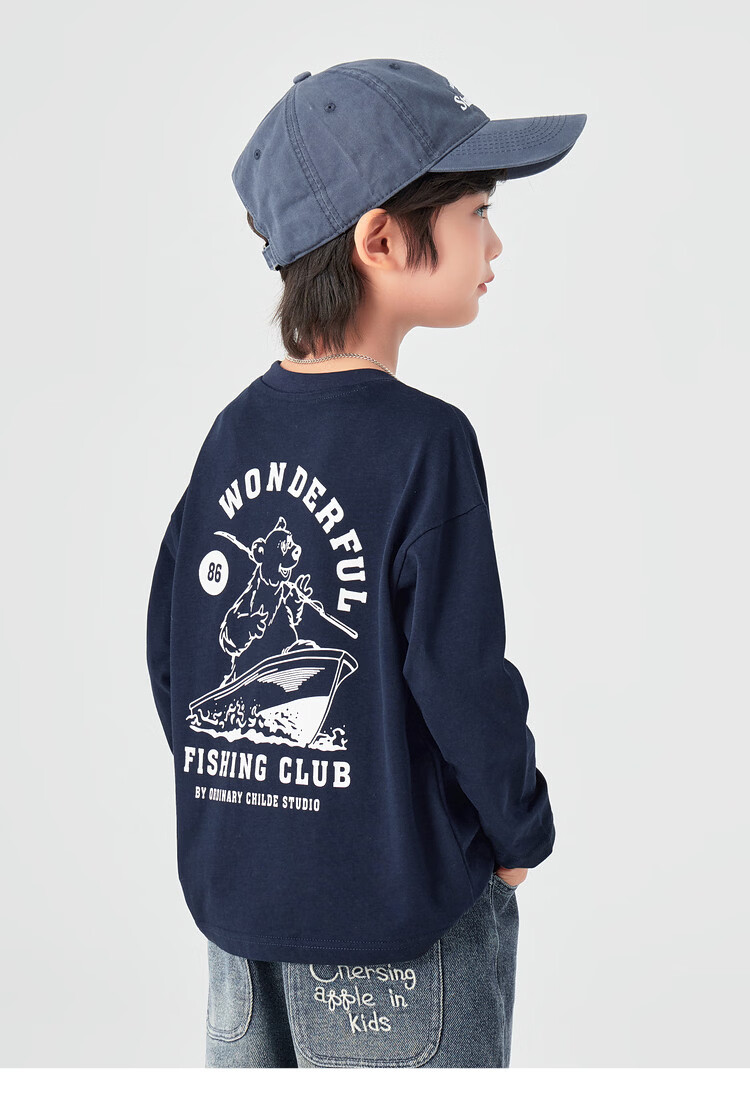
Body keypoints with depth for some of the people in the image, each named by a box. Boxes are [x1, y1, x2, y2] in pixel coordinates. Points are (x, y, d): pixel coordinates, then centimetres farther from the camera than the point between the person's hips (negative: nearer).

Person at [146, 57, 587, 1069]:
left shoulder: (235, 432, 1)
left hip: (236, 887, 6)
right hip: (399, 903, -6)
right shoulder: (422, 439, -18)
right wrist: (523, 834, -2)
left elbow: (168, 650, 6)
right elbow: (462, 678, -18)